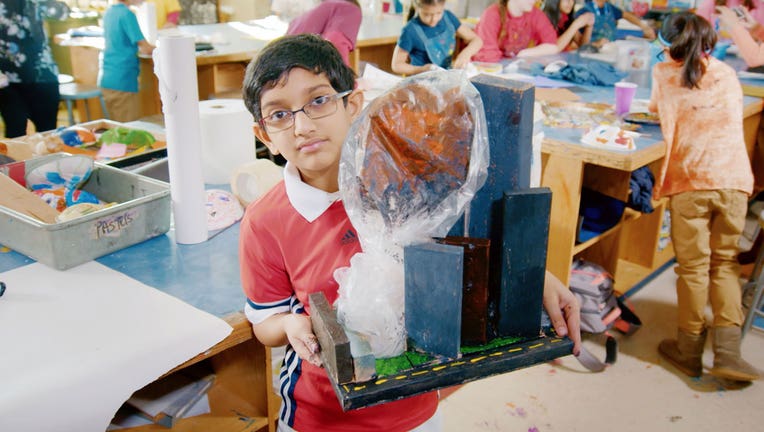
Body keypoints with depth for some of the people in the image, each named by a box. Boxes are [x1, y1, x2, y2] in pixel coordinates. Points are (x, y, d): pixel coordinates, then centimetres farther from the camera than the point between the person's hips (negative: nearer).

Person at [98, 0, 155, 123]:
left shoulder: (109, 13, 12)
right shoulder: (127, 14, -12)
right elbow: (146, 48, -12)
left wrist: (137, 48, 18)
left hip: (106, 79, 8)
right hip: (122, 81, -8)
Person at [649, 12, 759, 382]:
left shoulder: (664, 74, 7)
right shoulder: (727, 74, 15)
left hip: (690, 182, -2)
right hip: (733, 180, 3)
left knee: (693, 266, 4)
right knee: (725, 263, 11)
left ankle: (689, 350, 15)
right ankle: (727, 351, 5)